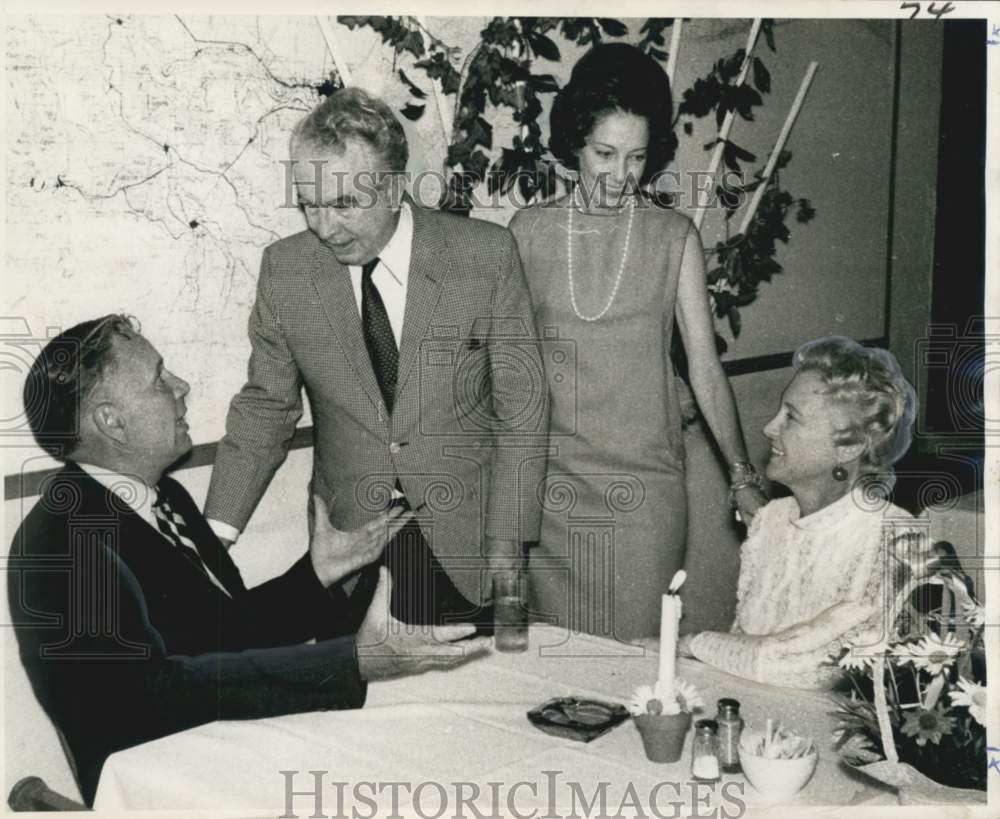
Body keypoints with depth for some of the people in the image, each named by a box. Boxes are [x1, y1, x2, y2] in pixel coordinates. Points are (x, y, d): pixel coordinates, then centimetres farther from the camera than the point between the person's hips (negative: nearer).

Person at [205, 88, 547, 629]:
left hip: (464, 543, -1)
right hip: (347, 539, 1)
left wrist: (506, 548, -9)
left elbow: (520, 406, -6)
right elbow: (265, 407, 4)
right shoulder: (285, 269, -4)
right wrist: (216, 532, -7)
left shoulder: (485, 255, -10)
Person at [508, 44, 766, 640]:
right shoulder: (530, 229, 1)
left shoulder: (674, 237, -1)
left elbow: (705, 368, -1)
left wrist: (743, 477, -6)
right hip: (553, 484, 1)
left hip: (647, 485, -1)